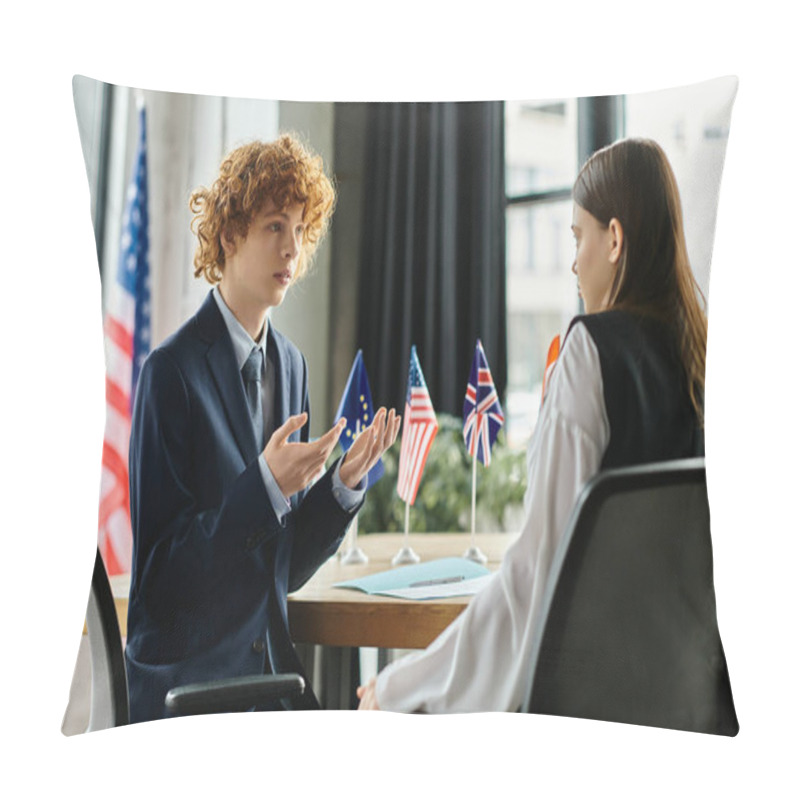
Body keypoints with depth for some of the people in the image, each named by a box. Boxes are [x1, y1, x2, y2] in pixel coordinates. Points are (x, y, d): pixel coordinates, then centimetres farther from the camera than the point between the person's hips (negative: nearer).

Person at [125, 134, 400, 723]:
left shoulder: (291, 365, 8)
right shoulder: (172, 369, -13)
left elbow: (287, 568, 11)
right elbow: (162, 567, -14)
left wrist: (347, 481, -6)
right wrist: (267, 484, -25)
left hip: (268, 667, 6)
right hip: (183, 683, -5)